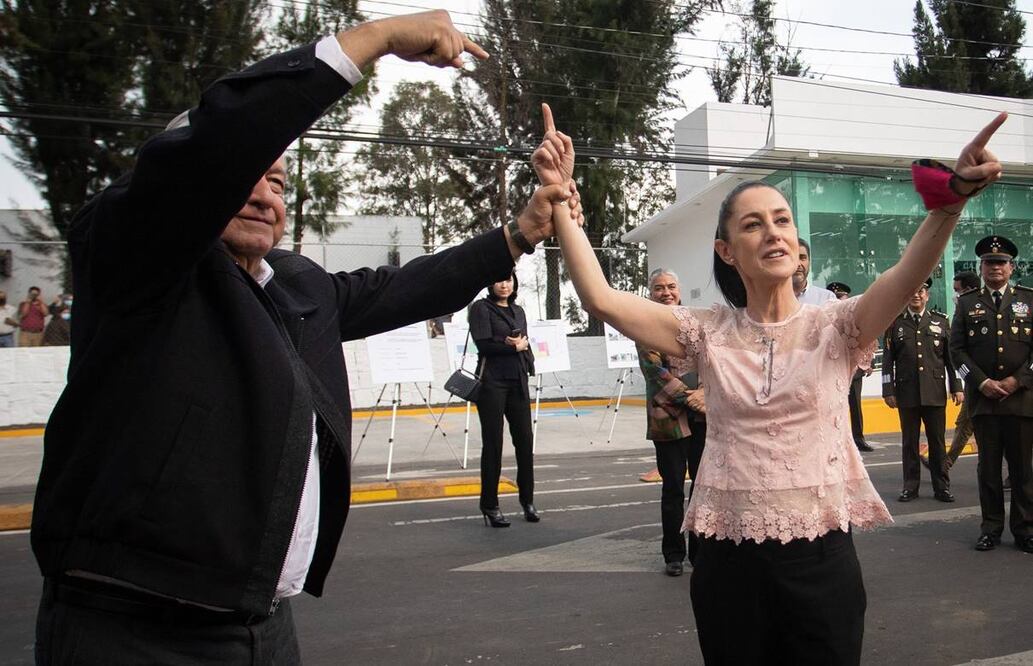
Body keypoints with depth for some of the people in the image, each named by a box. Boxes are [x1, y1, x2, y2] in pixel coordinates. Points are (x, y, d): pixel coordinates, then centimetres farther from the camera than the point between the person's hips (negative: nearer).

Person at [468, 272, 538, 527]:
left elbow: (526, 346, 14)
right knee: (493, 443, 0)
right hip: (492, 381, -5)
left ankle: (527, 500, 19)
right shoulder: (481, 307, -1)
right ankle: (490, 505, 10)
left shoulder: (518, 310, 17)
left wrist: (522, 345, -7)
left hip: (518, 381, 5)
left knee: (525, 440, 5)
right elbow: (484, 345, -12)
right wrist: (513, 346, -7)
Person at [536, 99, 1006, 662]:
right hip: (728, 560, 1)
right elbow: (599, 298, -9)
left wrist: (950, 195, -41)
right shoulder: (707, 333, 0)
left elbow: (908, 276, -22)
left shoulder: (834, 328, -3)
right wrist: (559, 195, -14)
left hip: (820, 557, -1)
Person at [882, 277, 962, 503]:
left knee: (937, 441, 5)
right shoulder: (895, 323, 5)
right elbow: (887, 360, 4)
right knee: (910, 442, 5)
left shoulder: (941, 321, 8)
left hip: (935, 392, 1)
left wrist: (956, 387, 3)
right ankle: (910, 487, 12)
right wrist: (888, 391, -2)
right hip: (907, 393, 0)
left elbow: (951, 356, 9)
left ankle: (941, 487, 14)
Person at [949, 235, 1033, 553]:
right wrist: (982, 382, -8)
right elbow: (957, 349, 3)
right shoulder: (966, 303, 8)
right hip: (983, 397, 0)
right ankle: (991, 528, 13)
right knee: (988, 465, 5)